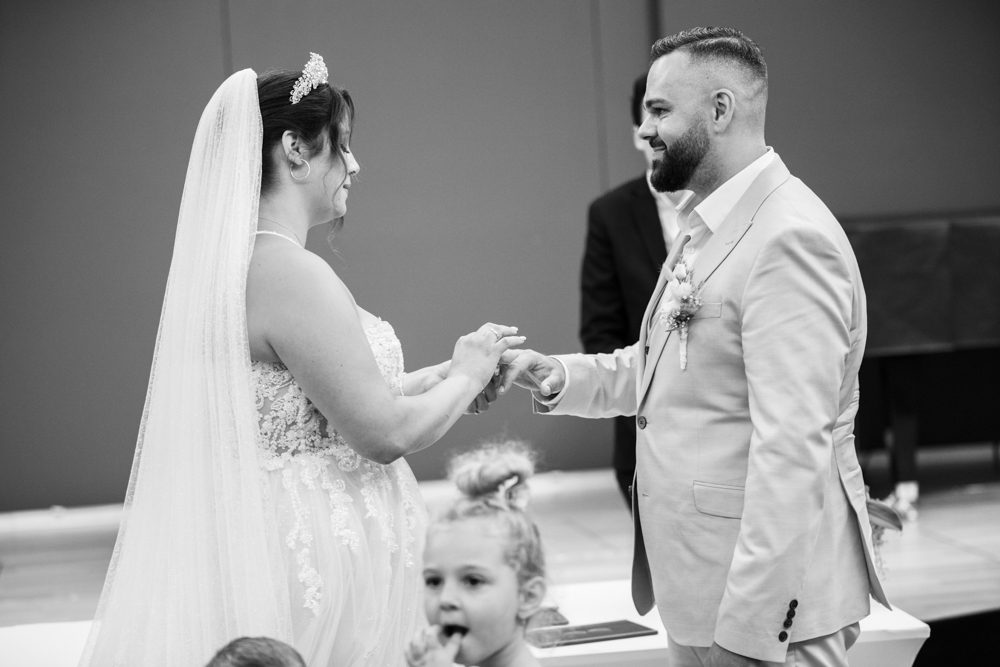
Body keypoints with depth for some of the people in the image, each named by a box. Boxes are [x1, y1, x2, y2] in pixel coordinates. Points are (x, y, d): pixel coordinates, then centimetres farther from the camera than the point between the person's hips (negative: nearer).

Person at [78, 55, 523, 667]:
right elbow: (384, 432, -20)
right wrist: (466, 375, -3)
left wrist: (440, 379, 14)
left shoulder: (234, 264, 9)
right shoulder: (294, 274, -20)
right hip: (324, 554, -9)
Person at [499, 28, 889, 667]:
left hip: (764, 591, -9)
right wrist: (556, 375, 2)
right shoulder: (709, 226, 12)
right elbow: (659, 367, 19)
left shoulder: (790, 237, -20)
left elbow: (792, 445, -24)